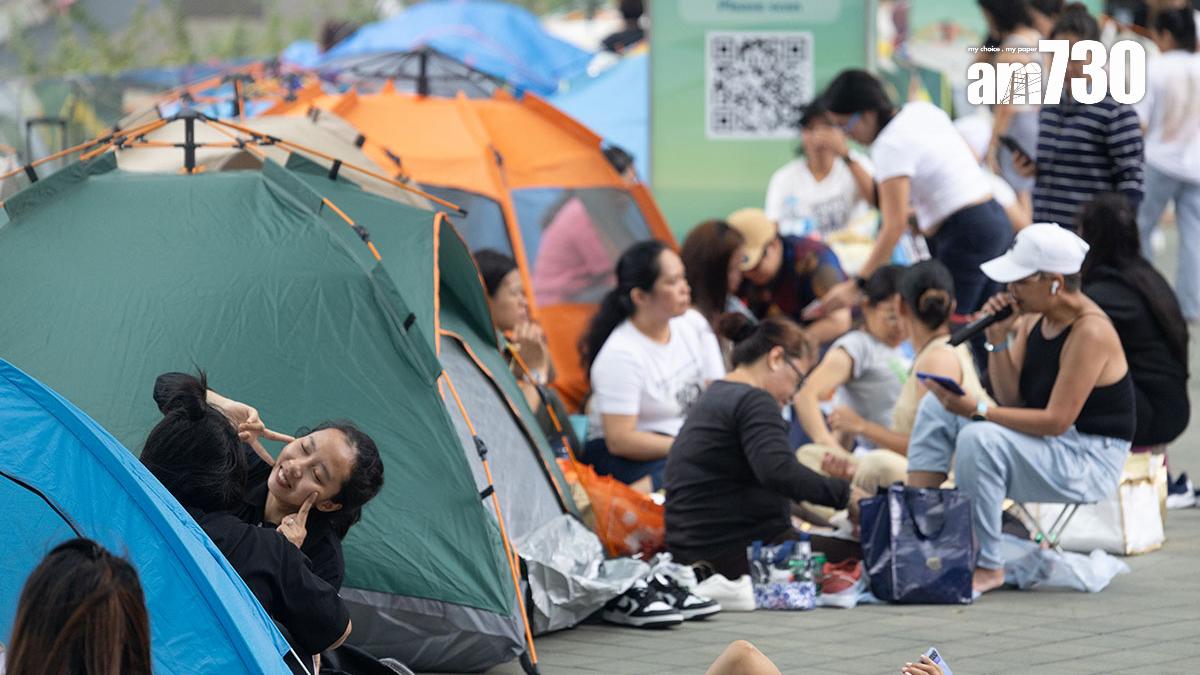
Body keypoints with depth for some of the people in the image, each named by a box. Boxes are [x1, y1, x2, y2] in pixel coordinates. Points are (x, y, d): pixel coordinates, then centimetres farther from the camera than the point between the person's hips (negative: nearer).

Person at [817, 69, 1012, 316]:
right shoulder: (922, 110, 10)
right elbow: (972, 159, 21)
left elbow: (895, 225, -21)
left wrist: (855, 285, -22)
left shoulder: (890, 146, -16)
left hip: (964, 235, -9)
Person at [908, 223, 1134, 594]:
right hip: (1042, 442, 10)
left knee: (978, 437, -32)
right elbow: (1012, 399, 3)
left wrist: (978, 410, -28)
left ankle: (988, 567, -23)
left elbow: (1056, 421, -25)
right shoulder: (1034, 318, 5)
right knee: (936, 406, 3)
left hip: (1088, 465, -10)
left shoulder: (1090, 332, -22)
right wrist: (999, 338, -9)